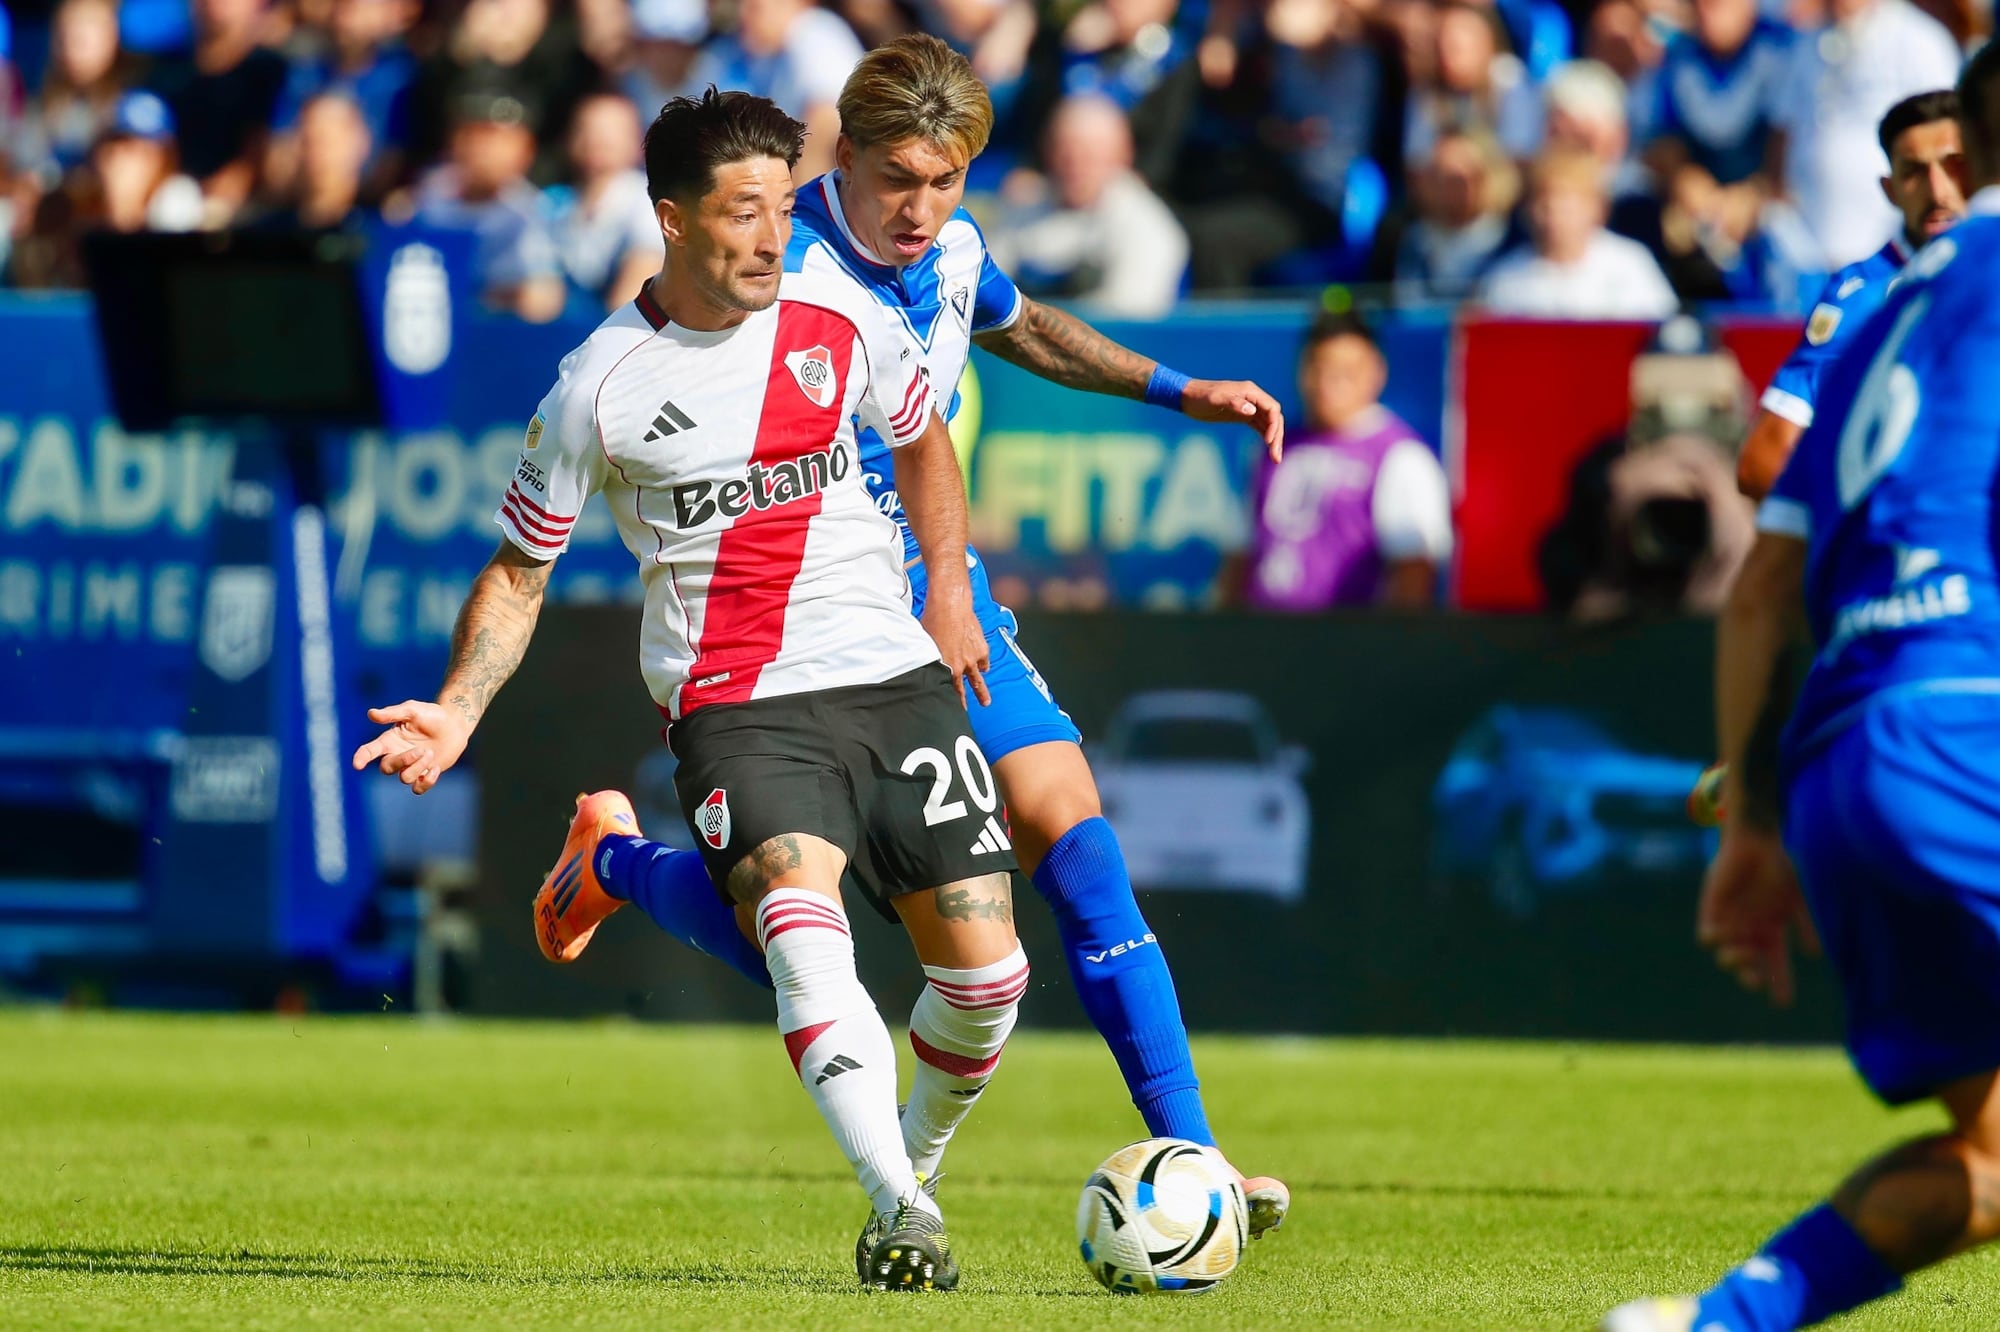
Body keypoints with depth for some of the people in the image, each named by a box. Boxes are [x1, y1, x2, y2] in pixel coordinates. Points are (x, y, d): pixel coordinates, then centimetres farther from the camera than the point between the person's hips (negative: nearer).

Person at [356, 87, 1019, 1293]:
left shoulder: (840, 319, 3)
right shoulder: (601, 386, -5)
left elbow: (921, 437, 23)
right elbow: (520, 570, 4)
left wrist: (950, 589, 14)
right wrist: (458, 713, -9)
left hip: (895, 675, 4)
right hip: (737, 706, -4)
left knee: (986, 969, -3)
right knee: (802, 924, -30)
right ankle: (900, 1210, -39)